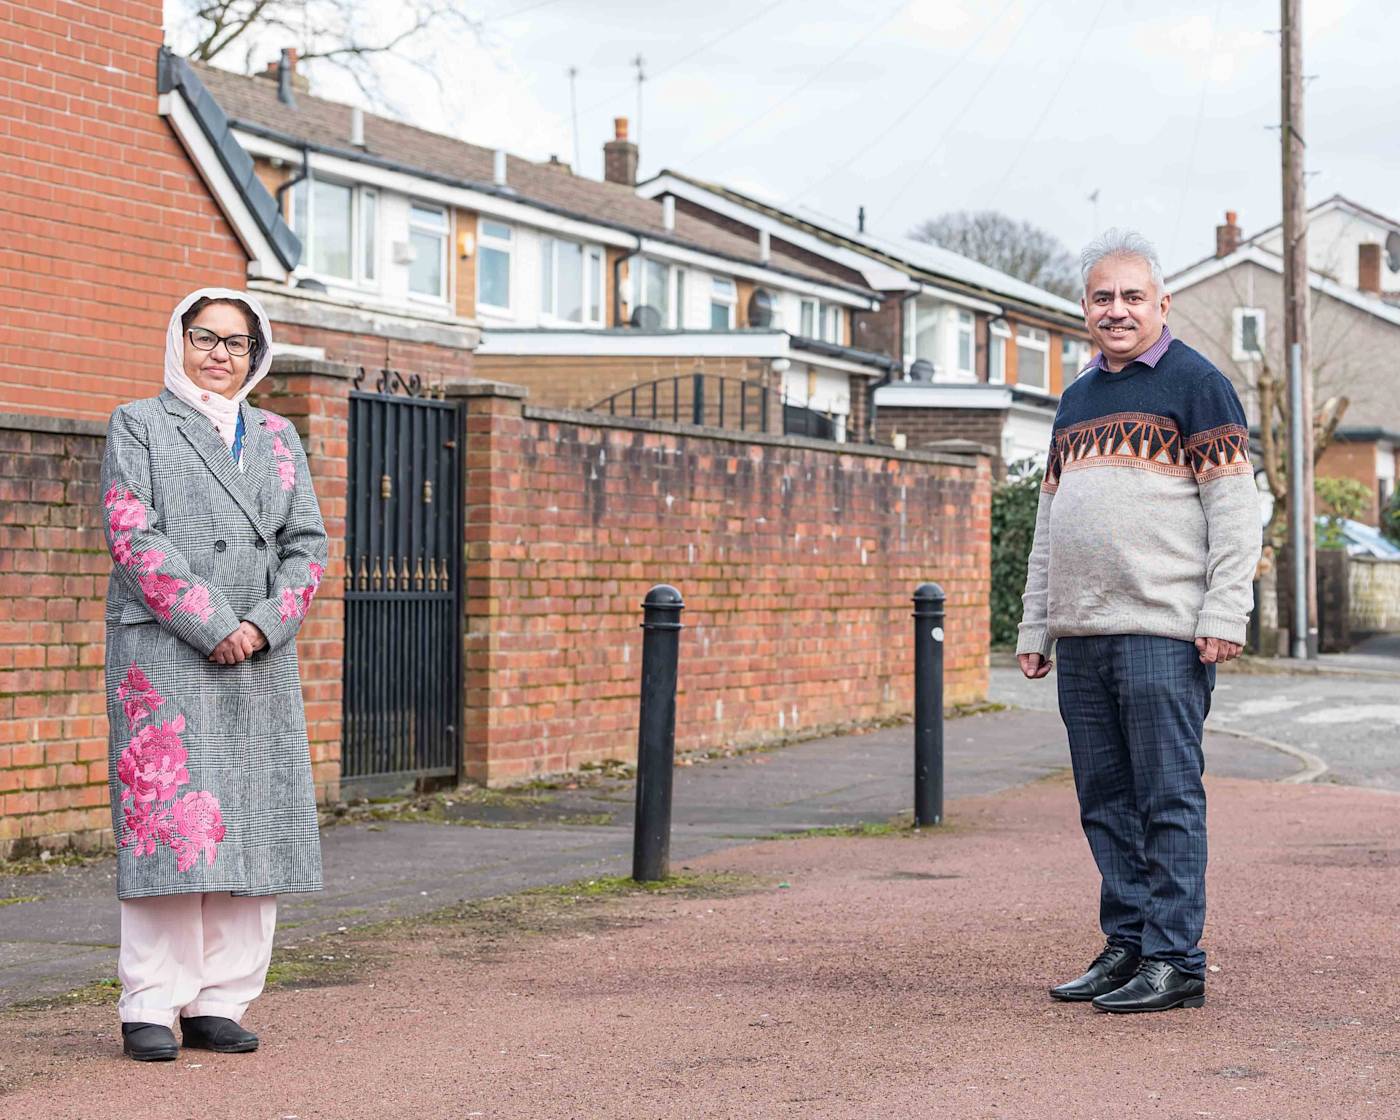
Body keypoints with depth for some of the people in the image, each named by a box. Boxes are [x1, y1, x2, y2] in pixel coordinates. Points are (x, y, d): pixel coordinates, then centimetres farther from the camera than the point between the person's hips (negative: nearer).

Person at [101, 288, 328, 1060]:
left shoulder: (277, 437, 20)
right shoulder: (138, 426, 7)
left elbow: (307, 541, 11)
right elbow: (132, 535, -5)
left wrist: (264, 625, -6)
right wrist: (211, 625, -12)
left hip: (261, 658, 5)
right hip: (163, 655, -4)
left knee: (252, 827, 1)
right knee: (166, 821, -8)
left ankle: (219, 1003, 6)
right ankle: (150, 1007, -4)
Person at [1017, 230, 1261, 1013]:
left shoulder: (1196, 383, -1)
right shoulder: (1077, 399, 20)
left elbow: (1235, 505, -6)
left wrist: (1224, 615, -14)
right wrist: (1035, 627, 20)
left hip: (1163, 634, -7)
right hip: (1083, 634, 7)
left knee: (1168, 800, -5)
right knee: (1107, 804, 9)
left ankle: (1175, 962, -1)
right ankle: (1127, 948, 17)